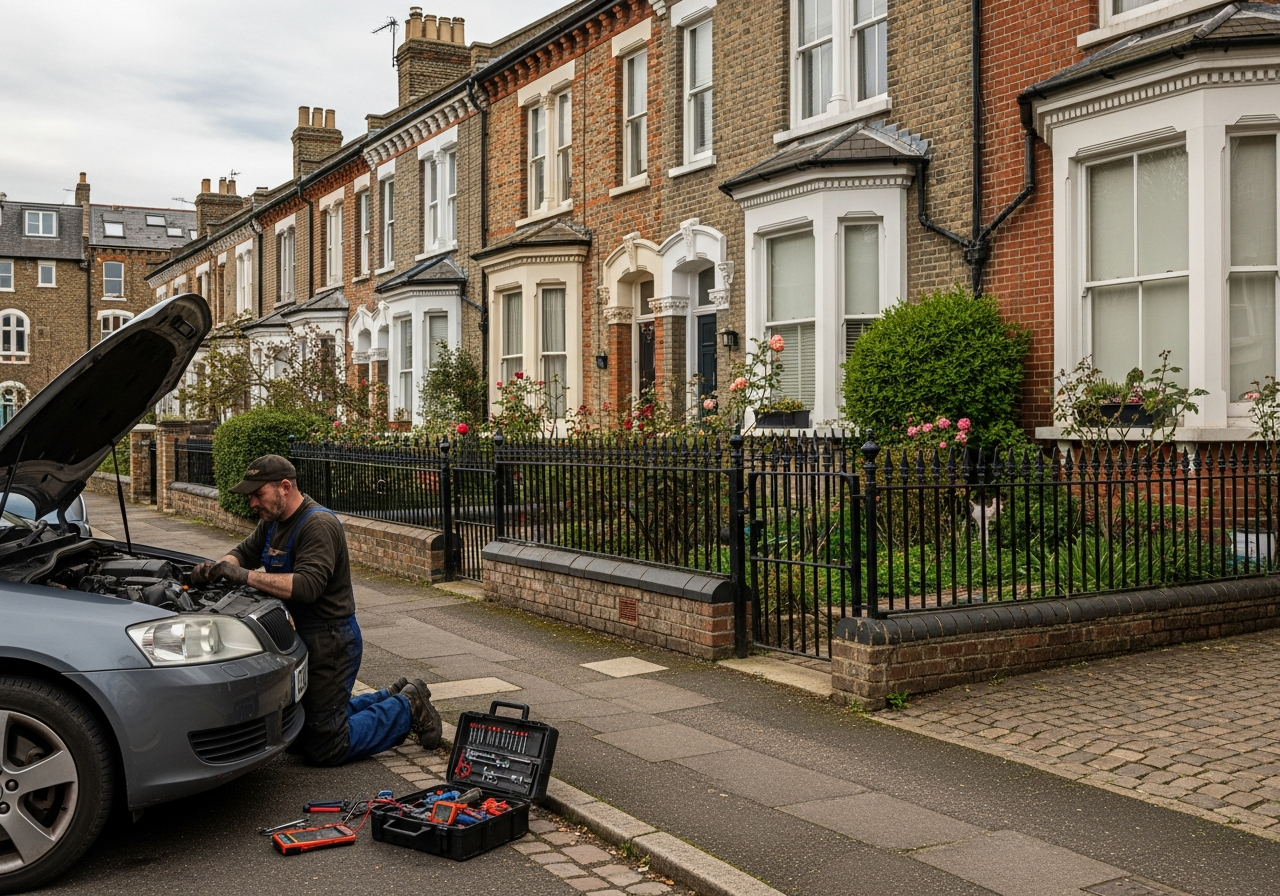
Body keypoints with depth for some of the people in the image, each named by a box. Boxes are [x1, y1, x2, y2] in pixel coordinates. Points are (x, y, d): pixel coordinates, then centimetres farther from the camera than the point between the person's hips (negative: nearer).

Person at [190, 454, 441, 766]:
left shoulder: (318, 524, -22)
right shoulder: (273, 521, 7)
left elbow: (307, 585, -33)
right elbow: (245, 552, 16)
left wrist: (246, 576, -34)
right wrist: (219, 565, -7)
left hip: (330, 643, -10)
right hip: (303, 638, 10)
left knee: (326, 747, -4)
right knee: (303, 731, 21)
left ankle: (407, 709, 9)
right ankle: (392, 698, 27)